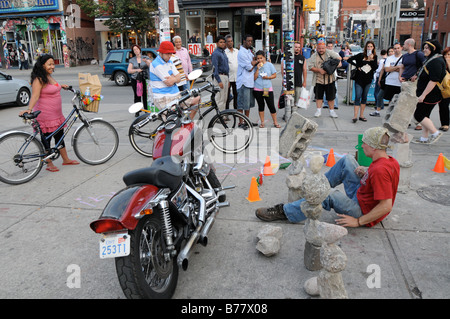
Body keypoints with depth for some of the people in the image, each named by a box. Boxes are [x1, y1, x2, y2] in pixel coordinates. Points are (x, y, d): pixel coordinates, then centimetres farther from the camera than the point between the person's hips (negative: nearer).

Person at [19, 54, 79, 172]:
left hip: (56, 114, 9)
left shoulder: (49, 77, 12)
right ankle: (49, 164, 14)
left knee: (59, 136, 16)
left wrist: (60, 86, 32)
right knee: (46, 139, 3)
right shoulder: (39, 79, -15)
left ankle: (66, 159, 27)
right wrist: (29, 109, -37)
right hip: (45, 115, -9)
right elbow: (35, 96, -25)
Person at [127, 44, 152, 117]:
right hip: (135, 80, 1)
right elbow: (129, 70, 4)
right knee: (137, 96, -1)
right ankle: (137, 111, 5)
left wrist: (146, 61, -22)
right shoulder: (132, 60, 12)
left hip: (145, 79, -1)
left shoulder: (145, 58, 10)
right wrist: (136, 70, -13)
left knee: (145, 95, -6)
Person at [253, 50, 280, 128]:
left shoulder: (269, 65, 2)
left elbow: (274, 75, 6)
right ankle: (262, 122, 18)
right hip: (257, 89, 1)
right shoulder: (256, 66, 3)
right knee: (261, 106, 9)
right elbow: (254, 78, -3)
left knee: (271, 106, -3)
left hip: (268, 89, -1)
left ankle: (275, 122, 7)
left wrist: (268, 77, -12)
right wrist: (257, 69, -12)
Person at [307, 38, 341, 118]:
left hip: (330, 79, 0)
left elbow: (339, 57, 4)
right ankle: (319, 110, 20)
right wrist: (319, 70, -18)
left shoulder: (329, 53, 1)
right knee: (318, 96, 8)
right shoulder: (314, 56, 0)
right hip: (318, 80, 0)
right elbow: (310, 66, -7)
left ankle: (332, 111, 18)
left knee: (331, 96, 7)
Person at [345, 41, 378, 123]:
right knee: (358, 97, -9)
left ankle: (361, 115, 16)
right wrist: (357, 66, -6)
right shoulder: (361, 55, -2)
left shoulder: (375, 57, 7)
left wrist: (371, 60, -13)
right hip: (359, 79, -4)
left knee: (364, 97, 9)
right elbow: (349, 60, -2)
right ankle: (355, 116, -10)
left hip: (368, 79, 4)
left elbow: (375, 68, -2)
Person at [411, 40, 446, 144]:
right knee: (424, 116, 12)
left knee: (419, 115, -7)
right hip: (427, 95, 10)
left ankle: (435, 133, 1)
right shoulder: (430, 59, 15)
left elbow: (434, 81, -25)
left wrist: (423, 95, -26)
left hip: (430, 95, -10)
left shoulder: (436, 61, -19)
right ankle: (424, 138, 18)